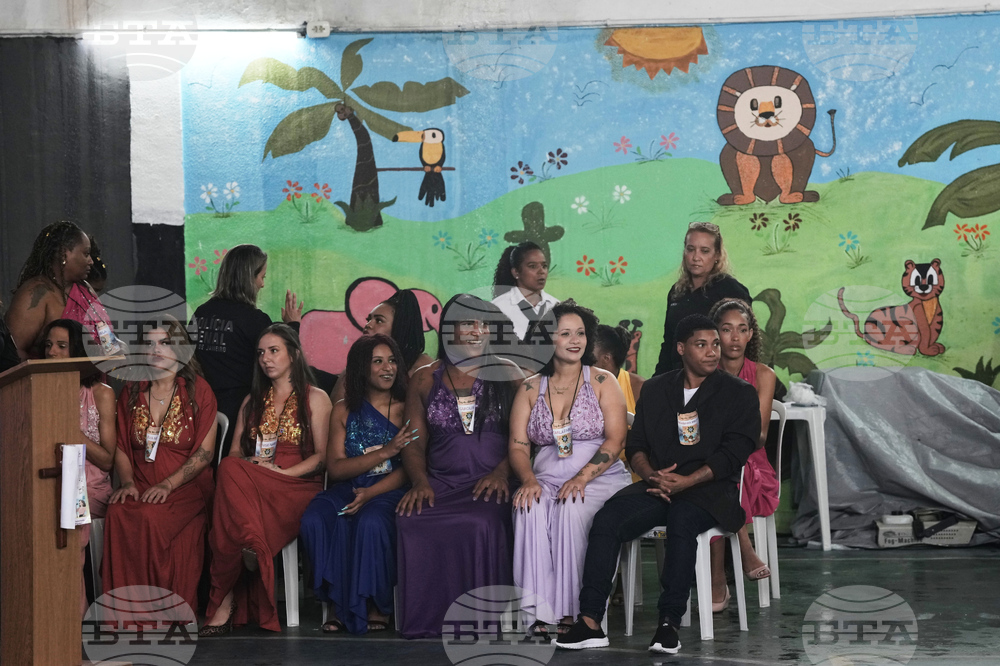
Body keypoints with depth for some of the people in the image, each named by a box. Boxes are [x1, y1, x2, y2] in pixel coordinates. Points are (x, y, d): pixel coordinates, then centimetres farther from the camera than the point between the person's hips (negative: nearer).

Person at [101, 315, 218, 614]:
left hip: (186, 487, -3)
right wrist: (128, 482, -5)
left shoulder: (198, 390, 3)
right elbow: (121, 446, 15)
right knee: (118, 515, -31)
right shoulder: (131, 391, 16)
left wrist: (168, 485, -15)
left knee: (150, 519, -34)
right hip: (141, 487, 3)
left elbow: (204, 452, -3)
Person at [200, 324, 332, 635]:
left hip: (298, 486, -4)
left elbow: (323, 456, 2)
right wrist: (248, 465, -7)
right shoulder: (252, 401, 27)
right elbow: (235, 452, 18)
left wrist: (282, 471, -14)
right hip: (249, 486, 4)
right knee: (230, 471, -37)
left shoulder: (315, 398, 13)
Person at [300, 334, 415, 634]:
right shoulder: (344, 411, 13)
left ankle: (375, 606, -17)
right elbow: (335, 468, 2)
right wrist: (385, 452, -11)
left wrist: (371, 493, -20)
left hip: (389, 490, -3)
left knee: (372, 522, -36)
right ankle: (340, 605, -18)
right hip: (348, 488, 3)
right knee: (315, 520, -29)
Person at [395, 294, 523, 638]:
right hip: (441, 483, 2)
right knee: (409, 519, -30)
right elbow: (414, 443, 12)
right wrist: (420, 481, -8)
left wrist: (502, 472, -13)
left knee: (481, 523, -35)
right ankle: (426, 618, -20)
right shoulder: (424, 380, 15)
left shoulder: (508, 374, 11)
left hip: (491, 484, -2)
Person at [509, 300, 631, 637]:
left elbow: (616, 439, -4)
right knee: (530, 508, -31)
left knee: (573, 509, -34)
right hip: (546, 478, 2)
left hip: (600, 479, -2)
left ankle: (570, 611, -27)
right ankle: (539, 613, -31)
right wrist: (529, 479, -15)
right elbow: (518, 445, 6)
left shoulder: (602, 382, 5)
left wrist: (582, 477, -18)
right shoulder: (530, 388, 12)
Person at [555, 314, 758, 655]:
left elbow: (734, 453, -6)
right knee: (607, 519, -24)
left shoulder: (738, 393, 5)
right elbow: (635, 445, 14)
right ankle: (590, 621, -28)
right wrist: (652, 475, -8)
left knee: (681, 521, -37)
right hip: (658, 484, 4)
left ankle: (669, 623, -35)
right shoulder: (655, 390, 17)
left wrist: (686, 481, -17)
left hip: (708, 488, -3)